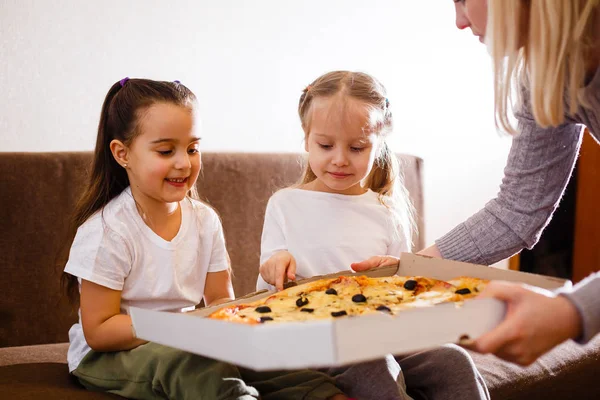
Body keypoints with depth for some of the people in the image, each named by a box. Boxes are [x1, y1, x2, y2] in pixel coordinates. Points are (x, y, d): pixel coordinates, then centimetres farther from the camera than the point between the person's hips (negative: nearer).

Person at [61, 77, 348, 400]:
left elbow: (221, 301, 6)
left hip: (184, 346, 6)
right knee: (194, 365, -36)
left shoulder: (205, 220, 1)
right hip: (108, 358, -5)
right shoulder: (107, 231, -17)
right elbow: (98, 331, -17)